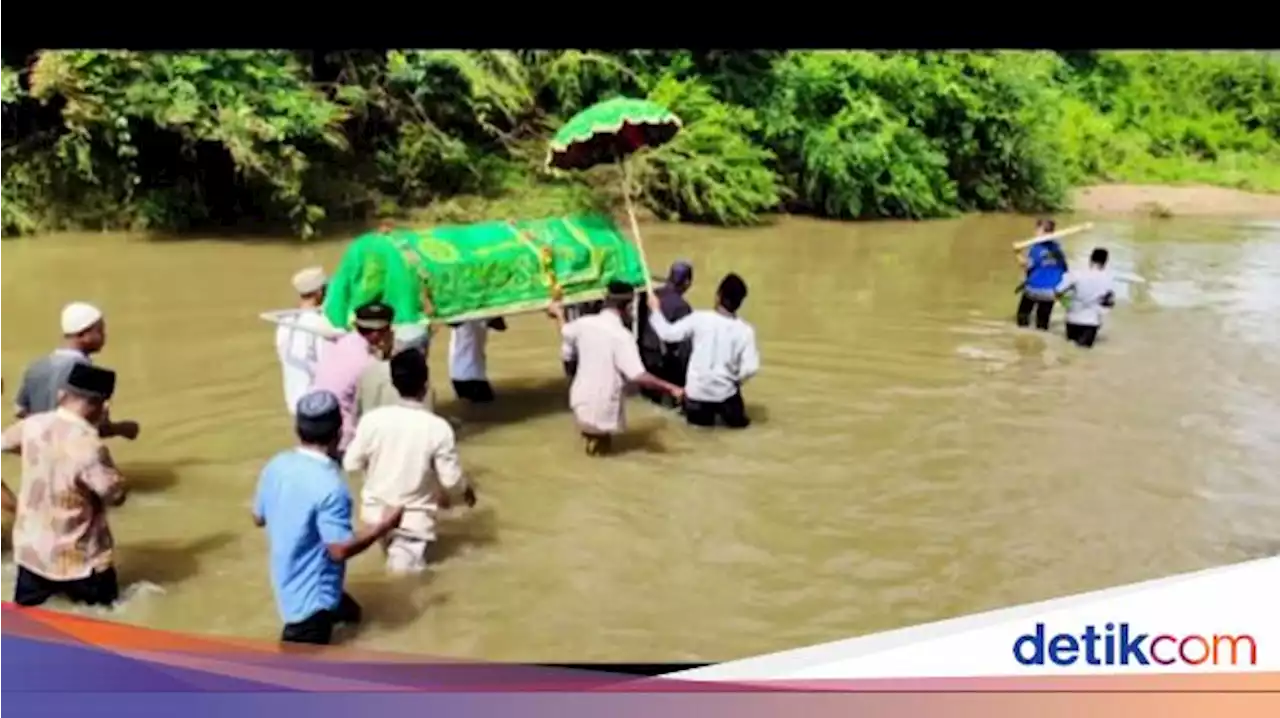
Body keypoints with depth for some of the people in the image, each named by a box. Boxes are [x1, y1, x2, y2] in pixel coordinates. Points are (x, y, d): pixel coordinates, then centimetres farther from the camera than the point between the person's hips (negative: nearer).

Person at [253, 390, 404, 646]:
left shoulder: (275, 465, -5)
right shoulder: (329, 485, -28)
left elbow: (258, 518, 8)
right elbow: (340, 549, -25)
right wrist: (384, 526, -14)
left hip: (286, 583, 9)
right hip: (312, 592, -9)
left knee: (348, 611, 30)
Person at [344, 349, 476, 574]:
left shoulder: (372, 419, -16)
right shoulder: (438, 427, -20)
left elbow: (351, 464, -6)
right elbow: (451, 478, -13)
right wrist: (466, 490, 8)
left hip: (375, 511, 3)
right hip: (414, 518, -3)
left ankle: (390, 541, 22)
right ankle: (407, 551, 0)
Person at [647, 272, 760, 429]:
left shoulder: (699, 318, -13)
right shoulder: (745, 330, -12)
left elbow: (667, 333, -6)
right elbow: (750, 368, -16)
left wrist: (655, 309, 9)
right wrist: (736, 381, 4)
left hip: (697, 389, 1)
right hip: (725, 391, -1)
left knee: (698, 418, 29)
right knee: (738, 420, 26)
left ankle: (700, 410, 10)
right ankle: (725, 410, 9)